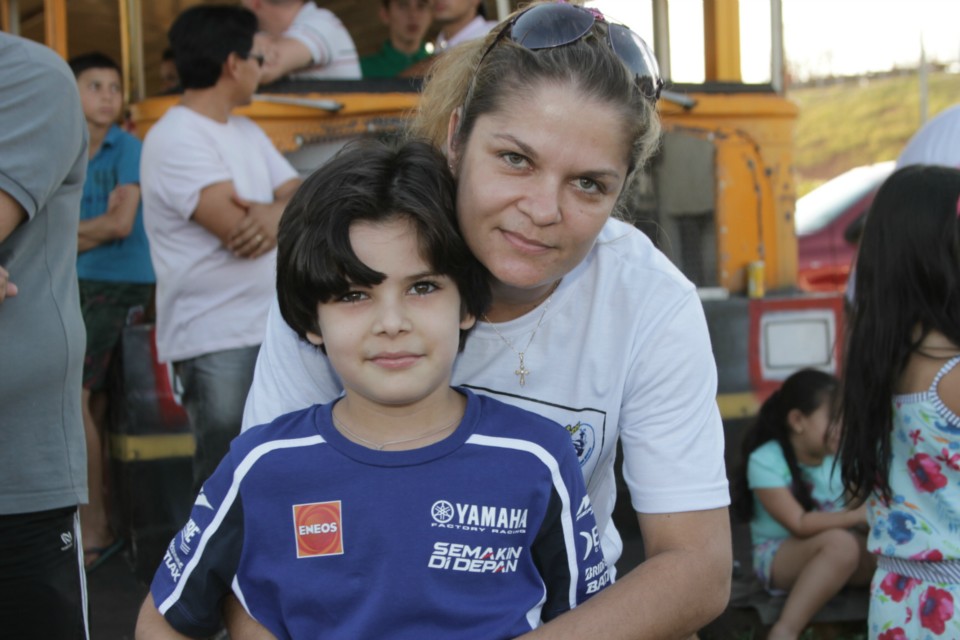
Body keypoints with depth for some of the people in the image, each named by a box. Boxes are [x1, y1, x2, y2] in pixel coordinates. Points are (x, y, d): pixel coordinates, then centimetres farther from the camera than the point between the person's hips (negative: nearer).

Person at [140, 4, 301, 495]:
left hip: (278, 330, 8)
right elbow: (238, 228, -22)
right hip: (215, 341, -8)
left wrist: (277, 214, -17)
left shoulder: (249, 134, 15)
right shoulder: (175, 138, -13)